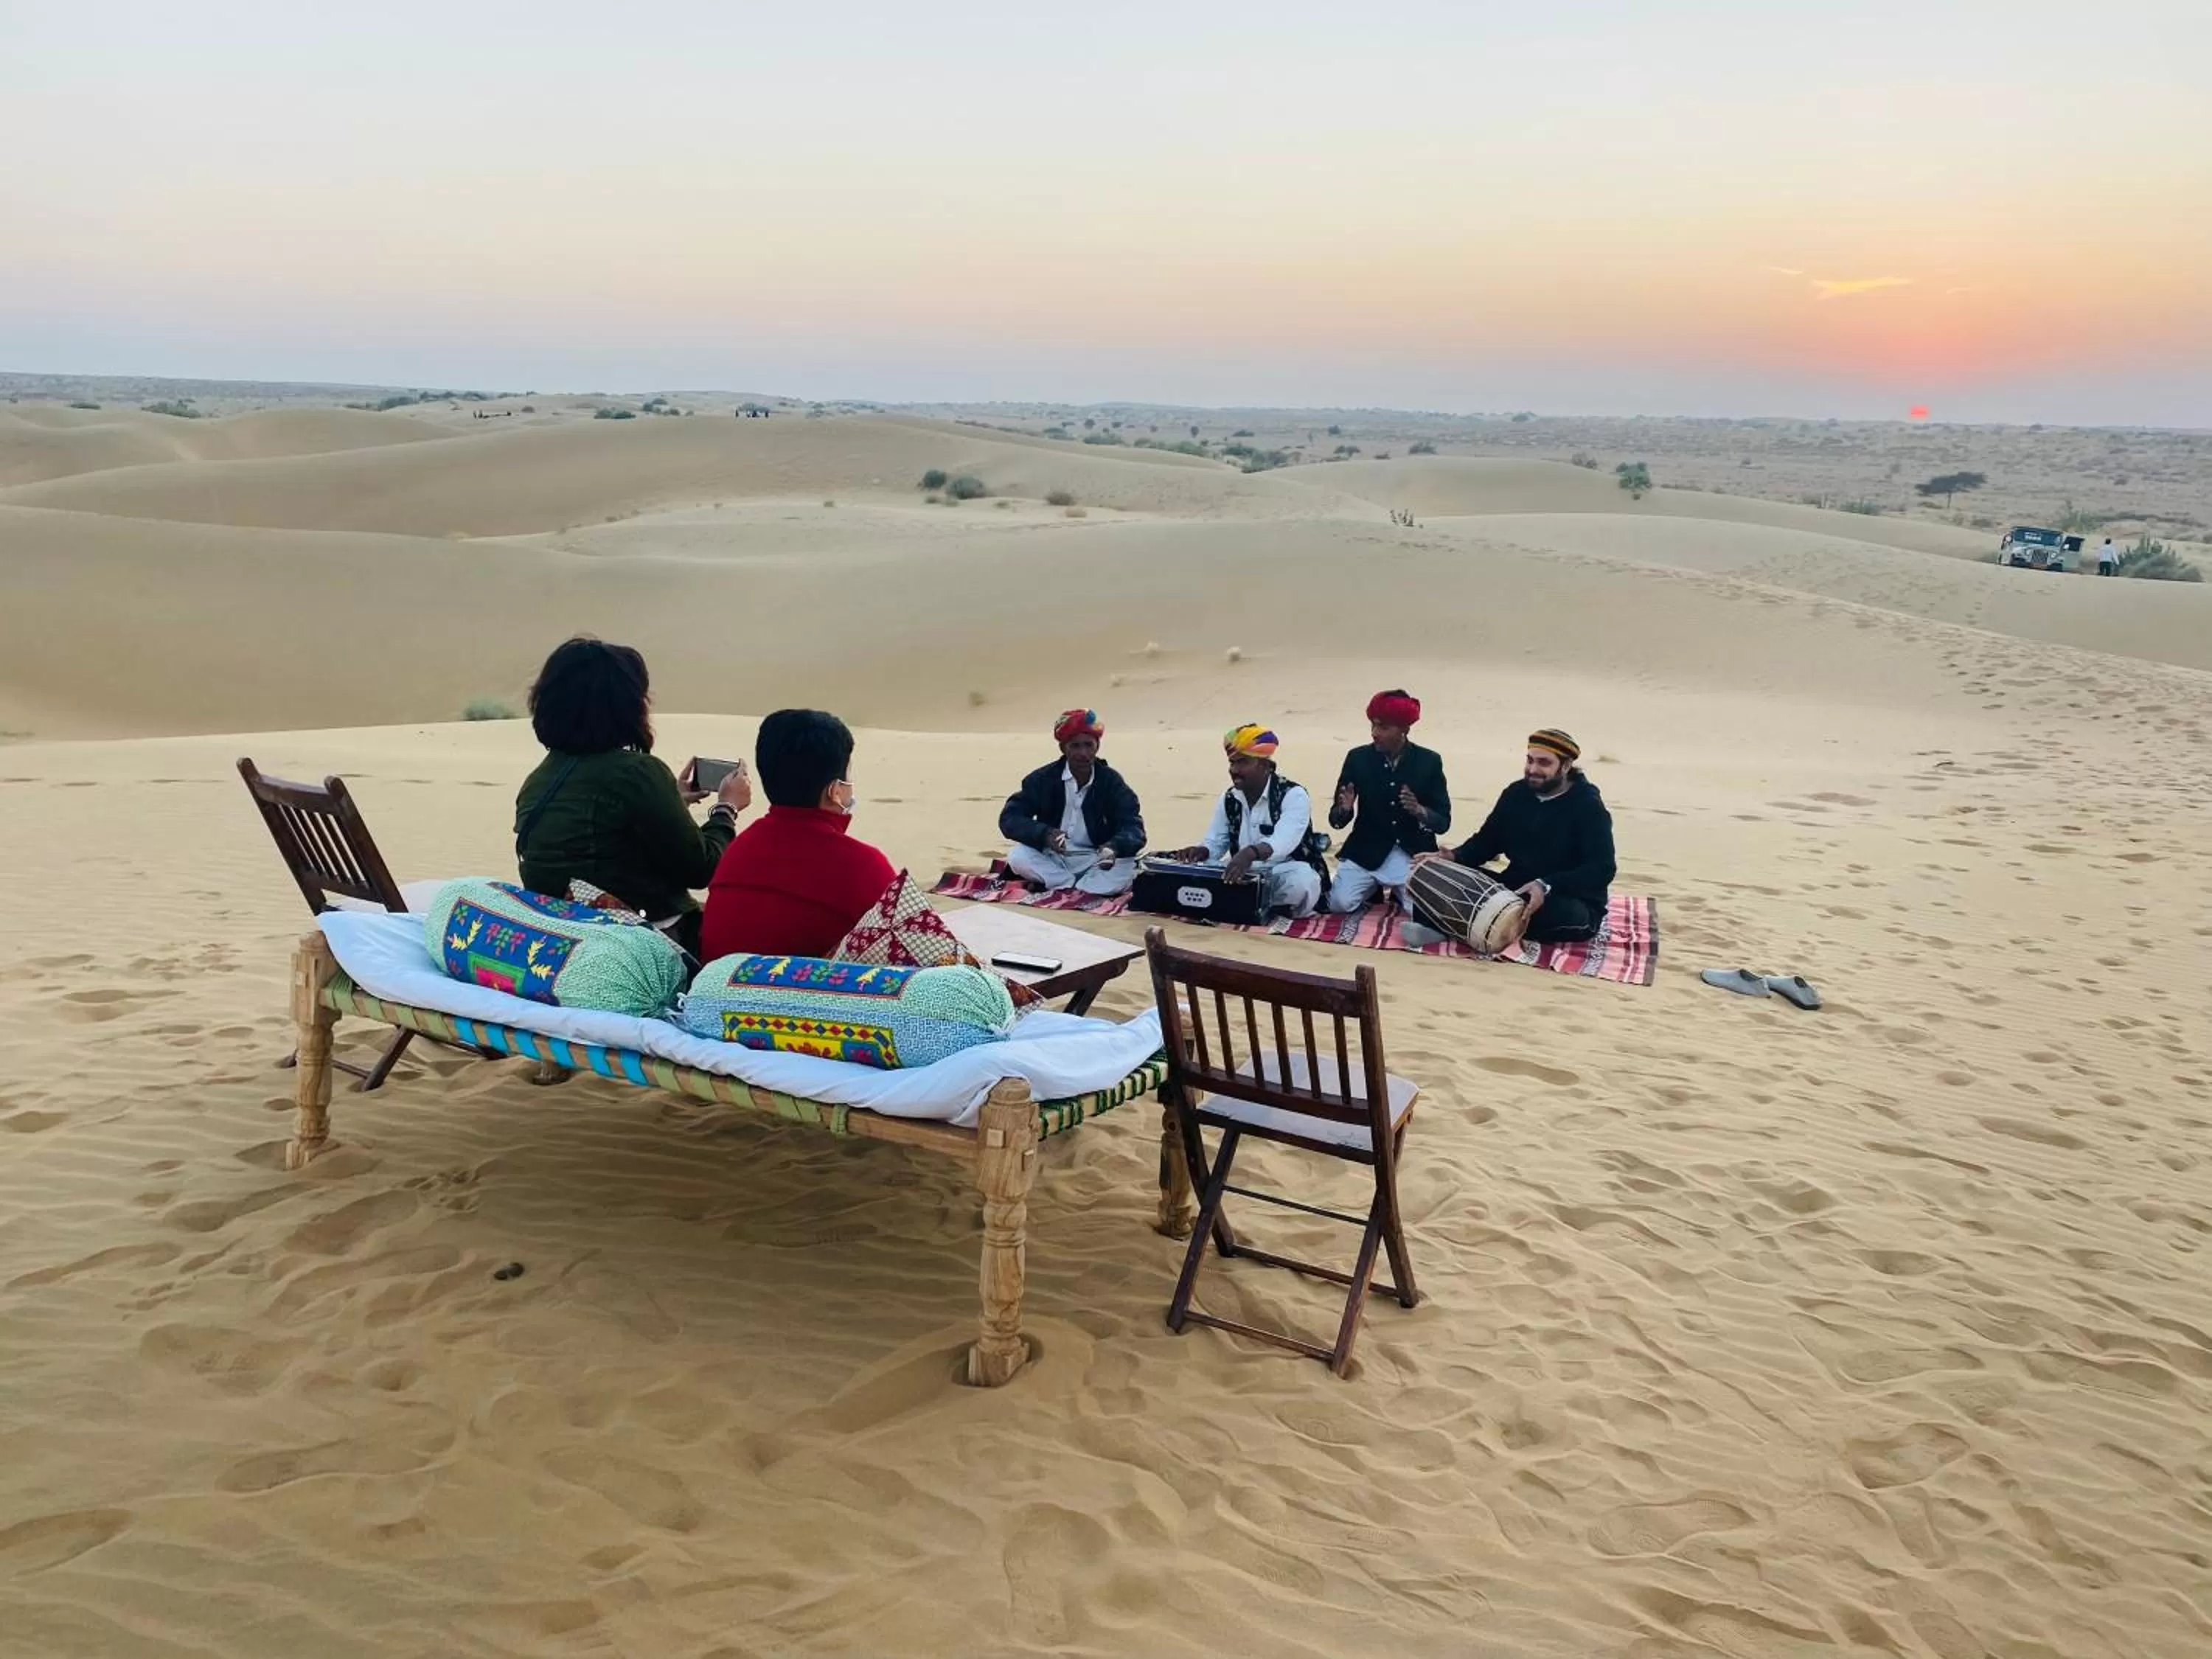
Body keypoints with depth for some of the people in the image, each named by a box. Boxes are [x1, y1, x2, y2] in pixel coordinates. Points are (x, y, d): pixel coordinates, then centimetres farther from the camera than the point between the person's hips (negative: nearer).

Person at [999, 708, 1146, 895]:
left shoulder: (1111, 782, -4)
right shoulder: (1043, 779, -4)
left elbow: (1133, 827, -13)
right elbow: (1009, 818, -11)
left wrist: (1115, 847, -38)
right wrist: (1044, 834, -31)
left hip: (1094, 862, -1)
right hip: (1051, 859, 1)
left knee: (1126, 869, -30)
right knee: (1017, 857, -29)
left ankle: (1063, 890, -28)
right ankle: (1083, 890, -22)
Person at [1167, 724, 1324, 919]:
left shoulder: (1293, 795, -13)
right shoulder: (1229, 799, 8)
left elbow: (1283, 840, -31)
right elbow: (1215, 843, 8)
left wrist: (1251, 852, -52)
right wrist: (1200, 852, -19)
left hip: (1285, 875, -5)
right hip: (1245, 877, 5)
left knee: (1299, 881, -39)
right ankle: (1263, 906, -15)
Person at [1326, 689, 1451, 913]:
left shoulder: (1429, 761, -4)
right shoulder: (1358, 758, -3)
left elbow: (1443, 822, -4)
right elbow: (1336, 820, 0)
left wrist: (1419, 811, -25)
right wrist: (1343, 810, -24)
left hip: (1415, 854, 0)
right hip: (1366, 852, 1)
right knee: (1340, 903, -21)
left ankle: (1402, 891, 14)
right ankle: (1373, 888, 14)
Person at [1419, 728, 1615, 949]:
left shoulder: (1589, 807, -10)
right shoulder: (1517, 793, 7)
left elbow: (1602, 869, -20)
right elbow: (1487, 841, 13)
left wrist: (1546, 887, -35)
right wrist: (1451, 857, -10)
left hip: (1572, 903, -5)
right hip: (1517, 892, 5)